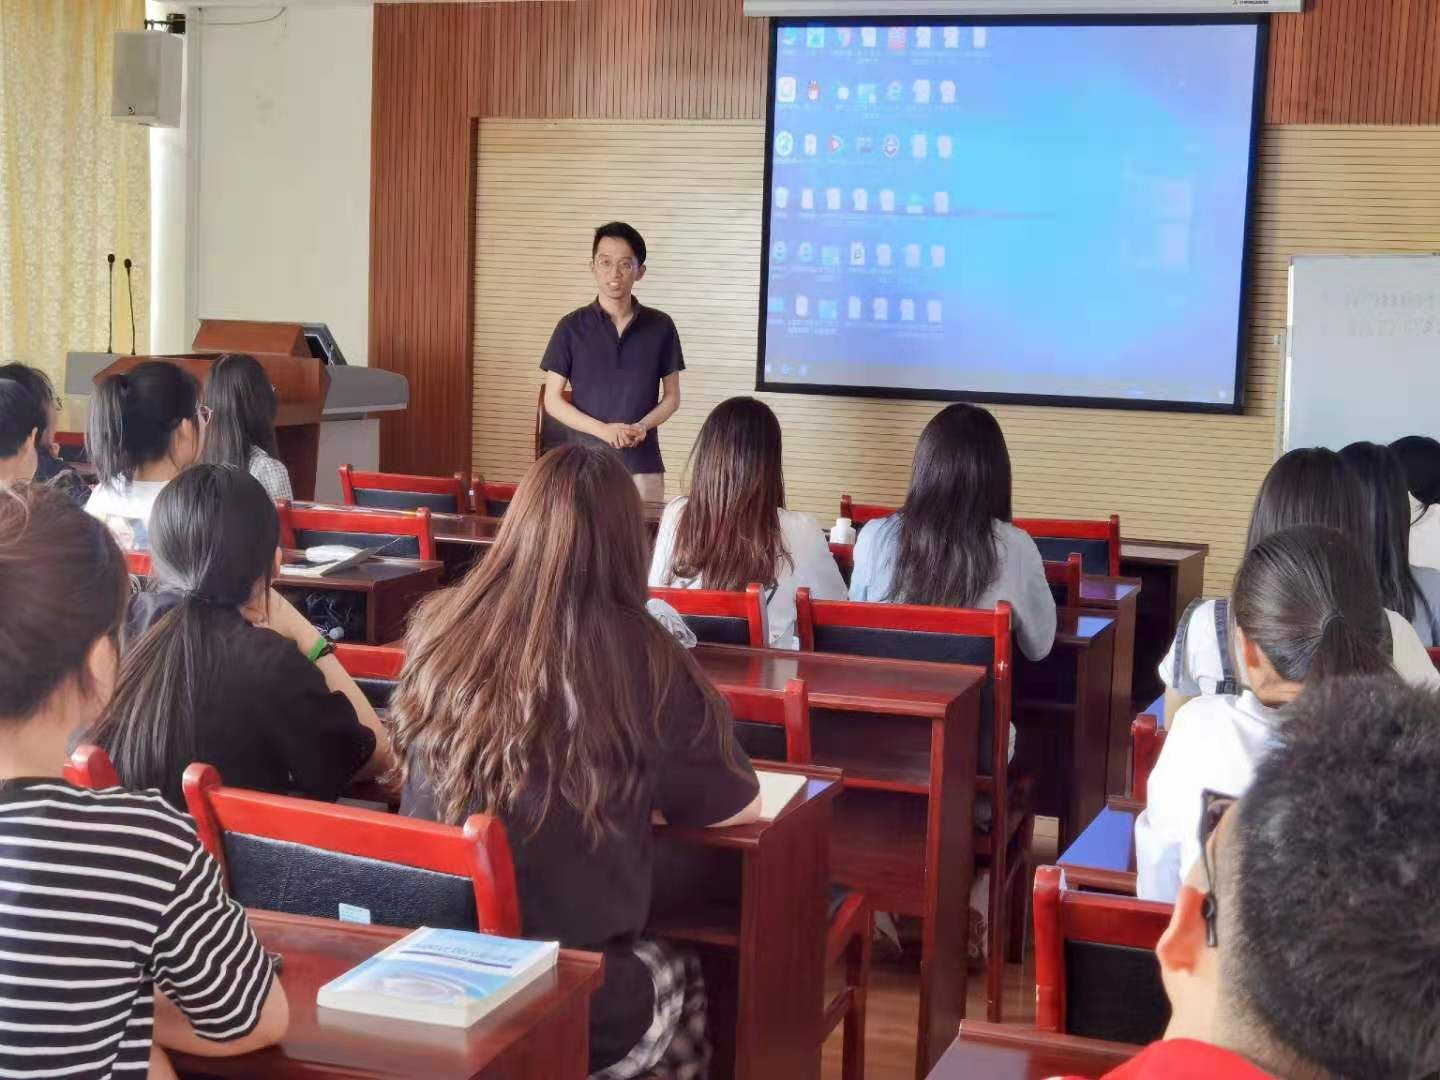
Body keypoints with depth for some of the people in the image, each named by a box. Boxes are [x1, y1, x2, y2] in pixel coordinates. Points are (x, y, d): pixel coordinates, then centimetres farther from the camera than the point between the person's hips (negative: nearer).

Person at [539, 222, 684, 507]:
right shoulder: (571, 327, 1)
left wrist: (643, 425, -10)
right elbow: (552, 400, 1)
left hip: (642, 466, 1)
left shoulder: (660, 327, 4)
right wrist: (603, 430, -13)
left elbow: (672, 396, 10)